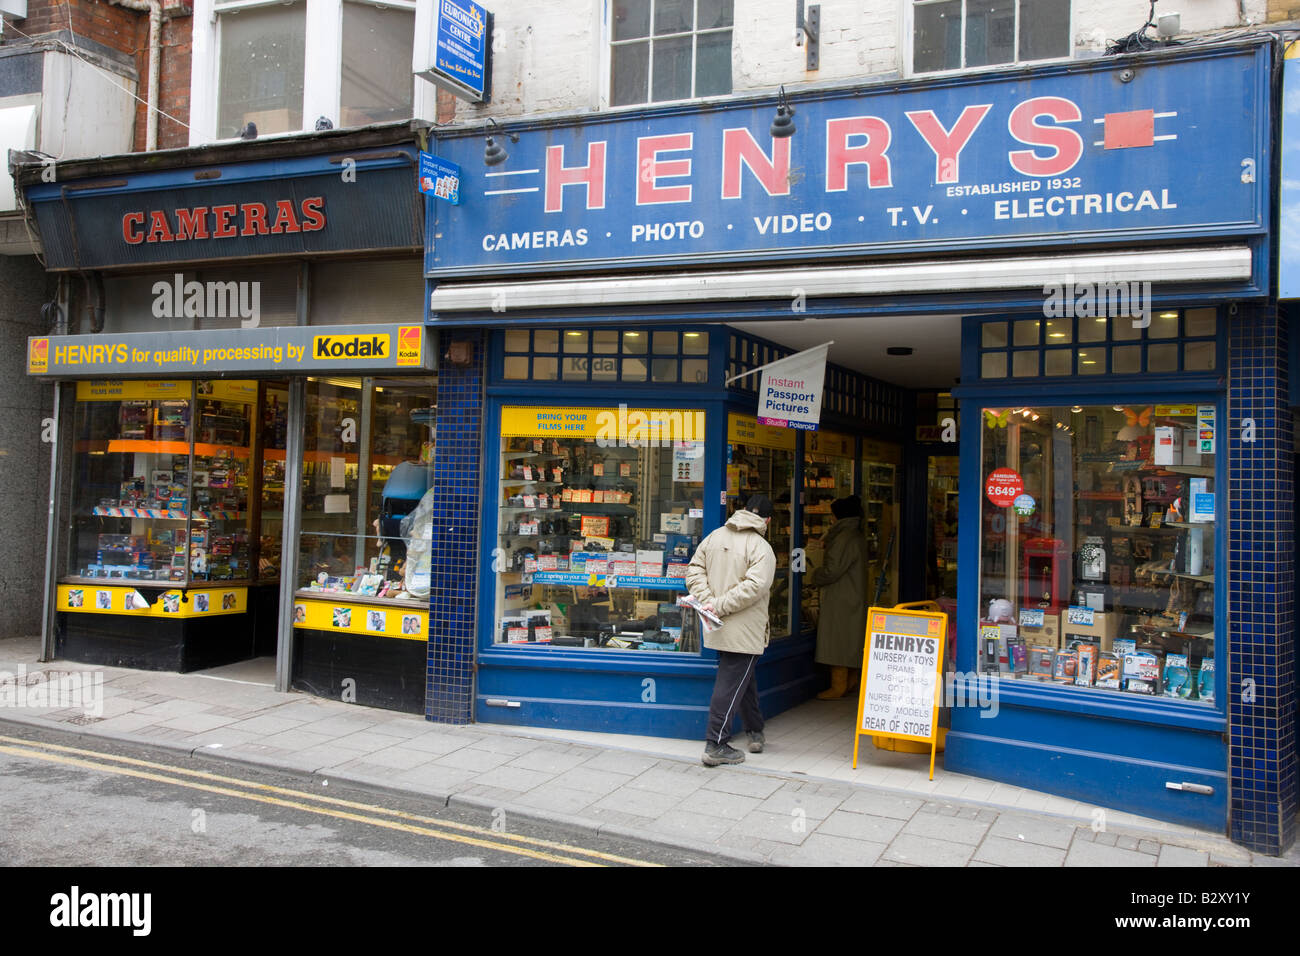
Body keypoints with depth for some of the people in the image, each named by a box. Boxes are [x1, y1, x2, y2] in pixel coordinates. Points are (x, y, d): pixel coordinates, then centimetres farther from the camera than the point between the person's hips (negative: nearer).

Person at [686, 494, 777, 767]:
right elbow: (754, 586, -24)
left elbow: (695, 570, 4)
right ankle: (715, 746, 1)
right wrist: (719, 606, -20)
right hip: (744, 631, -7)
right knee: (731, 683, -1)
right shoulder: (761, 548, -14)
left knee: (743, 678, 22)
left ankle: (755, 732, 36)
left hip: (719, 629, 7)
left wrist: (707, 599, -4)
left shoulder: (715, 536, 5)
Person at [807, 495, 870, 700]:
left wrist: (813, 577, -4)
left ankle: (838, 687, -2)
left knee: (838, 642, -5)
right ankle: (851, 681, 24)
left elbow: (832, 570, -22)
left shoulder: (845, 538, -20)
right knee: (849, 643, 17)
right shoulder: (857, 537, 12)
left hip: (841, 600, -10)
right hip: (854, 598, 10)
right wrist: (828, 544, 16)